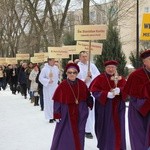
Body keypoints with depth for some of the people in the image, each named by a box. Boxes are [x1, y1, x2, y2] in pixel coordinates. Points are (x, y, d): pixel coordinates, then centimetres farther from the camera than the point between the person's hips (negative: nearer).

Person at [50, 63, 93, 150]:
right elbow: (57, 100, -8)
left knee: (79, 135, 11)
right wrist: (57, 114, -9)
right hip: (66, 114, -3)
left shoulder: (82, 84, -1)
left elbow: (87, 97, 10)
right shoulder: (62, 85, -10)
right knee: (65, 136, 3)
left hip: (80, 114, 3)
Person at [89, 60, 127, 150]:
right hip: (104, 107, -3)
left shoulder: (121, 79, 7)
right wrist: (106, 94, -23)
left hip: (118, 107, 3)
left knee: (118, 128, 4)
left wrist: (119, 90, -21)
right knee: (106, 129, 1)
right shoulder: (100, 78, -3)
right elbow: (94, 90, -9)